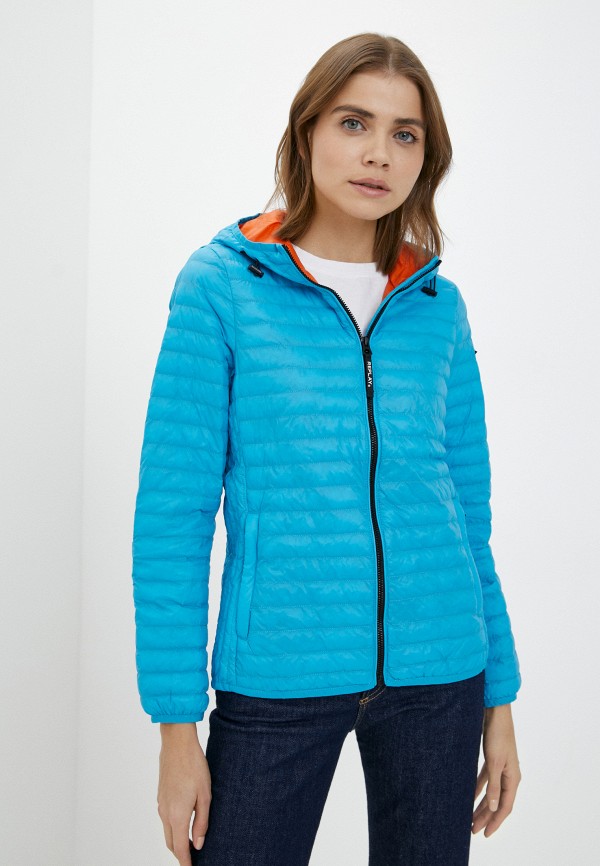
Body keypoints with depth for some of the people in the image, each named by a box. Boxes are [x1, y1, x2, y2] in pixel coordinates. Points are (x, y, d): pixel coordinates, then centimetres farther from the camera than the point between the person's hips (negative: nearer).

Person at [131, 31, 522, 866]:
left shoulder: (438, 305, 6)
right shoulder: (222, 284, -4)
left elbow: (468, 508, 11)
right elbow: (172, 514, -6)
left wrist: (500, 699, 10)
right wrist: (177, 726, -8)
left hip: (436, 674, 3)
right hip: (278, 676, -3)